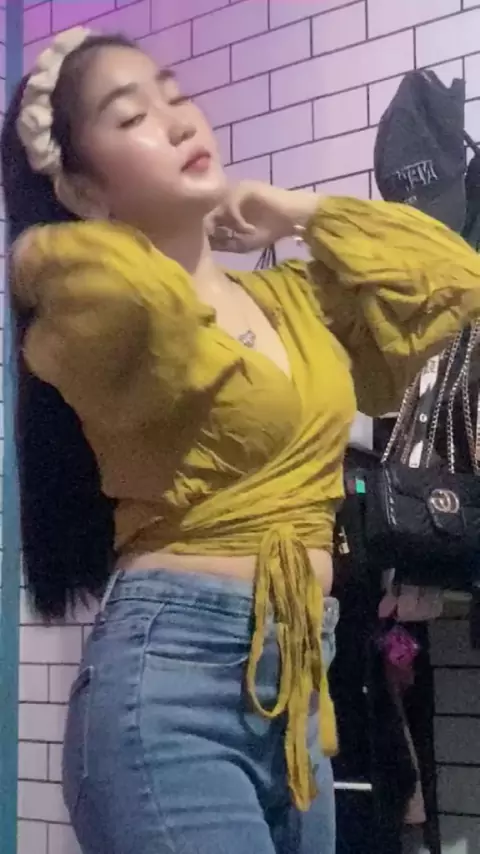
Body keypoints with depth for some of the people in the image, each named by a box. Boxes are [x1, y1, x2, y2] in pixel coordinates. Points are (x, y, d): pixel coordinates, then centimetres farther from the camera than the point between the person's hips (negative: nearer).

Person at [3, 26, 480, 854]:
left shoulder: (293, 300, 14)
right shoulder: (96, 321, -8)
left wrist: (299, 213, 15)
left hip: (297, 681, 7)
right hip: (166, 674, -7)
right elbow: (126, 285, -32)